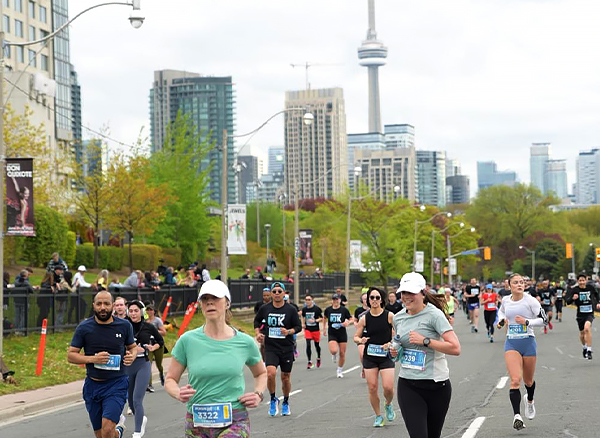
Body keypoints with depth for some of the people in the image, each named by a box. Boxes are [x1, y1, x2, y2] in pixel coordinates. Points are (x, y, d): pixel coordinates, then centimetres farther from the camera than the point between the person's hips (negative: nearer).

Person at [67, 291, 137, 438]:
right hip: (92, 385, 2)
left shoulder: (124, 326, 0)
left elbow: (133, 346, 16)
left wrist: (132, 356, -7)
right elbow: (71, 355, -1)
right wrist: (93, 359, -17)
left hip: (116, 383, -2)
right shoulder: (84, 328, -3)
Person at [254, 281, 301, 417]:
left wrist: (289, 331, -17)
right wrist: (258, 333, 4)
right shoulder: (265, 309, 1)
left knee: (285, 378, 9)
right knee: (270, 374, -20)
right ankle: (273, 399, 3)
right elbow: (257, 321, 19)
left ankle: (286, 402, 33)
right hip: (270, 348, 0)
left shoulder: (291, 310, -4)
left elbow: (298, 326, 2)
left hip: (287, 348, 0)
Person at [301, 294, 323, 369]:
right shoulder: (304, 309, 2)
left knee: (317, 345, 12)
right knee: (308, 345, -12)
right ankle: (309, 361, -6)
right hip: (307, 329, 2)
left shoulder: (317, 308, -9)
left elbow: (321, 318, -4)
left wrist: (315, 320, -20)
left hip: (316, 329, -2)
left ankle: (319, 358, 38)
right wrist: (303, 324, 5)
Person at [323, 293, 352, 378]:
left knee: (342, 353, 3)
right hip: (332, 334, 0)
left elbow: (351, 319, 2)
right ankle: (334, 355, 16)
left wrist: (348, 323, -19)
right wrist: (324, 328, 18)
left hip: (342, 334, 0)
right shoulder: (328, 310, -1)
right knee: (333, 350, -23)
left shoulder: (344, 310, -5)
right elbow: (325, 318, 20)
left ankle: (340, 370, 23)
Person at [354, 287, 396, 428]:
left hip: (386, 356, -2)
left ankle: (388, 405, 23)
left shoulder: (389, 316, -5)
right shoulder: (364, 318, 0)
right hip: (370, 357, 2)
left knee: (388, 387, -11)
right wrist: (360, 340, -15)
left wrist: (391, 343, -17)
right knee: (372, 388, 1)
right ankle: (378, 416, 19)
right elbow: (356, 337, 7)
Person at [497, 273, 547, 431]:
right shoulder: (505, 300, 3)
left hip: (528, 342, -1)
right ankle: (517, 416, -20)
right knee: (515, 380, -16)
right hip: (511, 343, 1)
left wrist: (527, 322, -20)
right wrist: (501, 320, 6)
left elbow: (543, 319, -8)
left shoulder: (530, 300, -8)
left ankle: (529, 400, 50)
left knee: (528, 381, 15)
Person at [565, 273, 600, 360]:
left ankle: (589, 350, -24)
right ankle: (585, 347, 46)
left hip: (589, 313, -1)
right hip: (580, 314, 1)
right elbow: (567, 301, -18)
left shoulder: (590, 288, -3)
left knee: (587, 328, -27)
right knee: (582, 333, 14)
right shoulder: (574, 290, -9)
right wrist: (573, 298, -37)